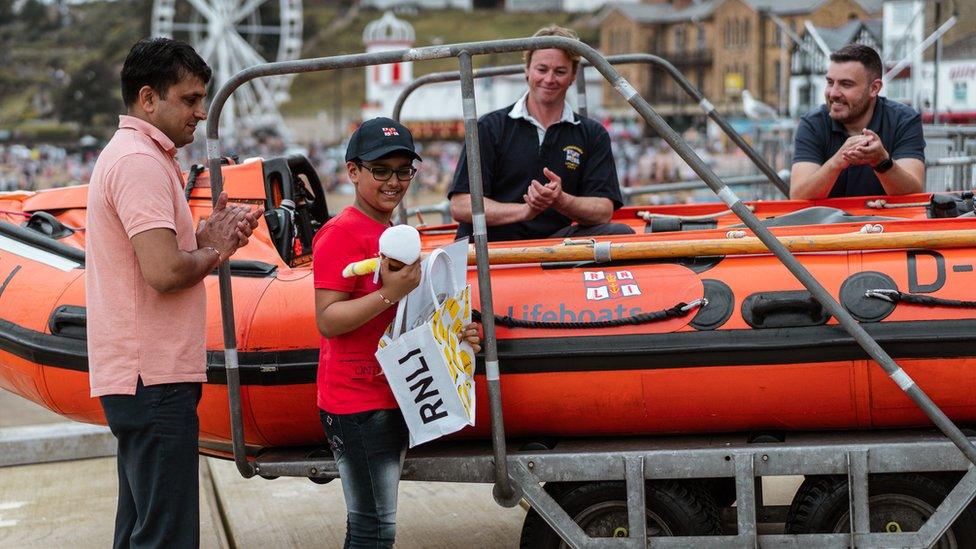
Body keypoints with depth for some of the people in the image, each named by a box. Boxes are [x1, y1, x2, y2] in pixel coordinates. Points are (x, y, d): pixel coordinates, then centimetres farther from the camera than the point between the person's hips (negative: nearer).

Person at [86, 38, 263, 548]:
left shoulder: (129, 156, 19)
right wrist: (215, 251, -5)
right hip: (154, 378, -11)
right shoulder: (140, 162, -15)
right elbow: (164, 272, -24)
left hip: (135, 376, 11)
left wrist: (205, 237, 4)